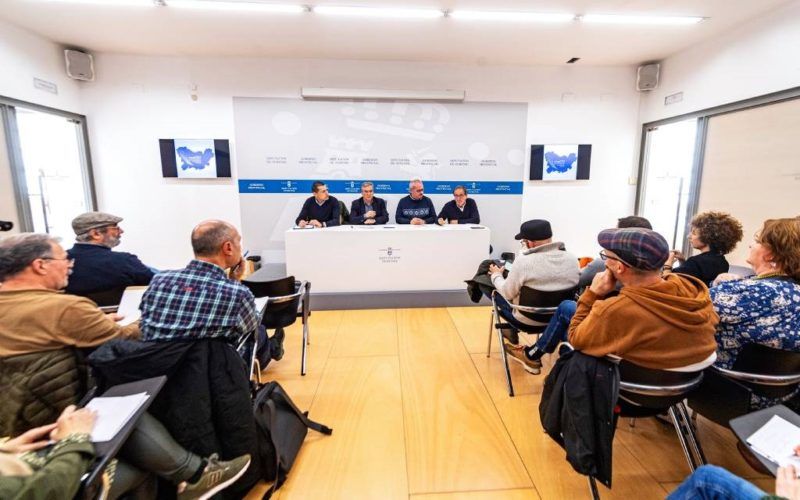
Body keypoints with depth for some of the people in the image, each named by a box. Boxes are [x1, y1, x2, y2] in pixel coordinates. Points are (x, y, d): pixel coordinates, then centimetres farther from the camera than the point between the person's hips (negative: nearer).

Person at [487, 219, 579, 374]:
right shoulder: (572, 259, -10)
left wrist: (496, 275, 5)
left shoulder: (524, 261, -26)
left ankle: (515, 342, 35)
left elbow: (508, 293, -14)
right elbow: (556, 285, 8)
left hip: (528, 321, -6)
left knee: (498, 295, 19)